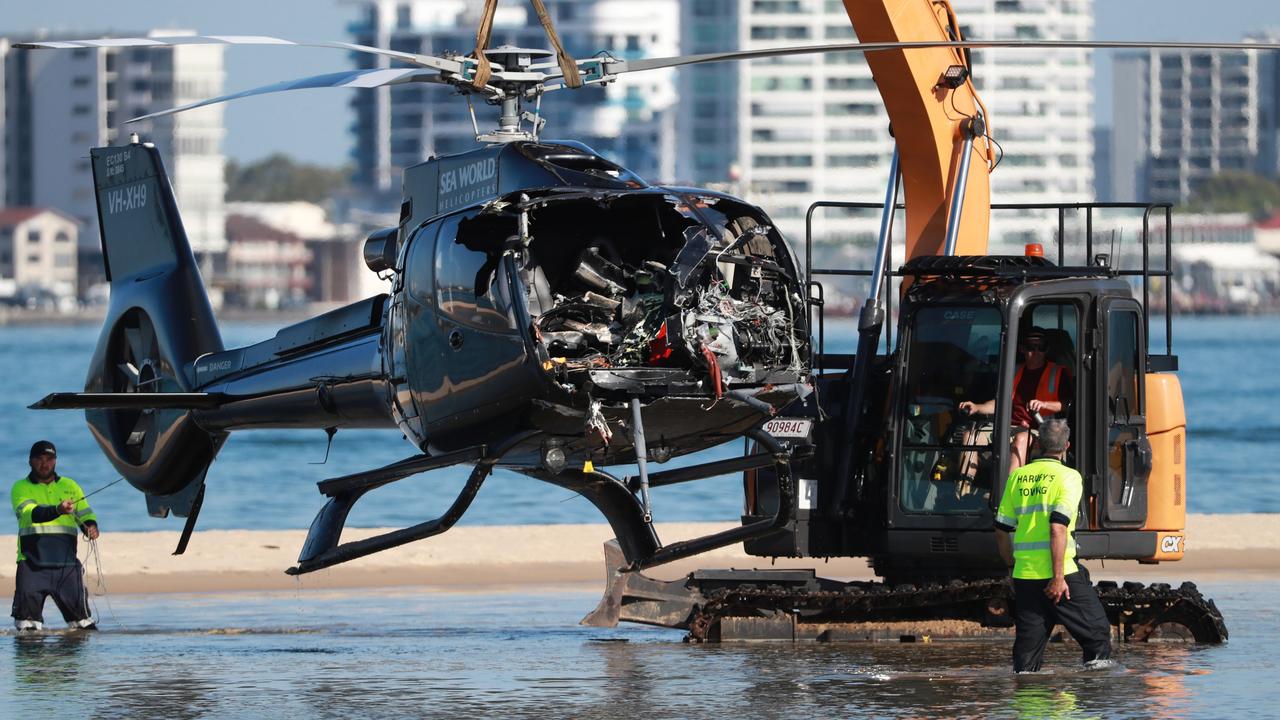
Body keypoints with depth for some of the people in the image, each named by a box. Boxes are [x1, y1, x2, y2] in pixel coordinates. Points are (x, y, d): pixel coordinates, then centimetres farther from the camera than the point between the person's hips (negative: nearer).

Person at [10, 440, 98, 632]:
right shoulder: (21, 488, 4)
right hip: (32, 564, -2)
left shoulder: (69, 486, 16)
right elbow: (32, 513, -15)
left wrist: (91, 527, -10)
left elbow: (86, 515, 15)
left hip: (66, 564, 2)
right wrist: (58, 510, -34)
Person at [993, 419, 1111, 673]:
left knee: (1028, 645, 9)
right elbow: (1058, 527, -17)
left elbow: (1001, 531, 12)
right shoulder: (1067, 476, -6)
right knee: (1097, 633, 7)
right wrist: (1058, 577, -18)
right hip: (1061, 574, -5)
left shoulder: (1017, 477, 11)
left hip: (1024, 576, 5)